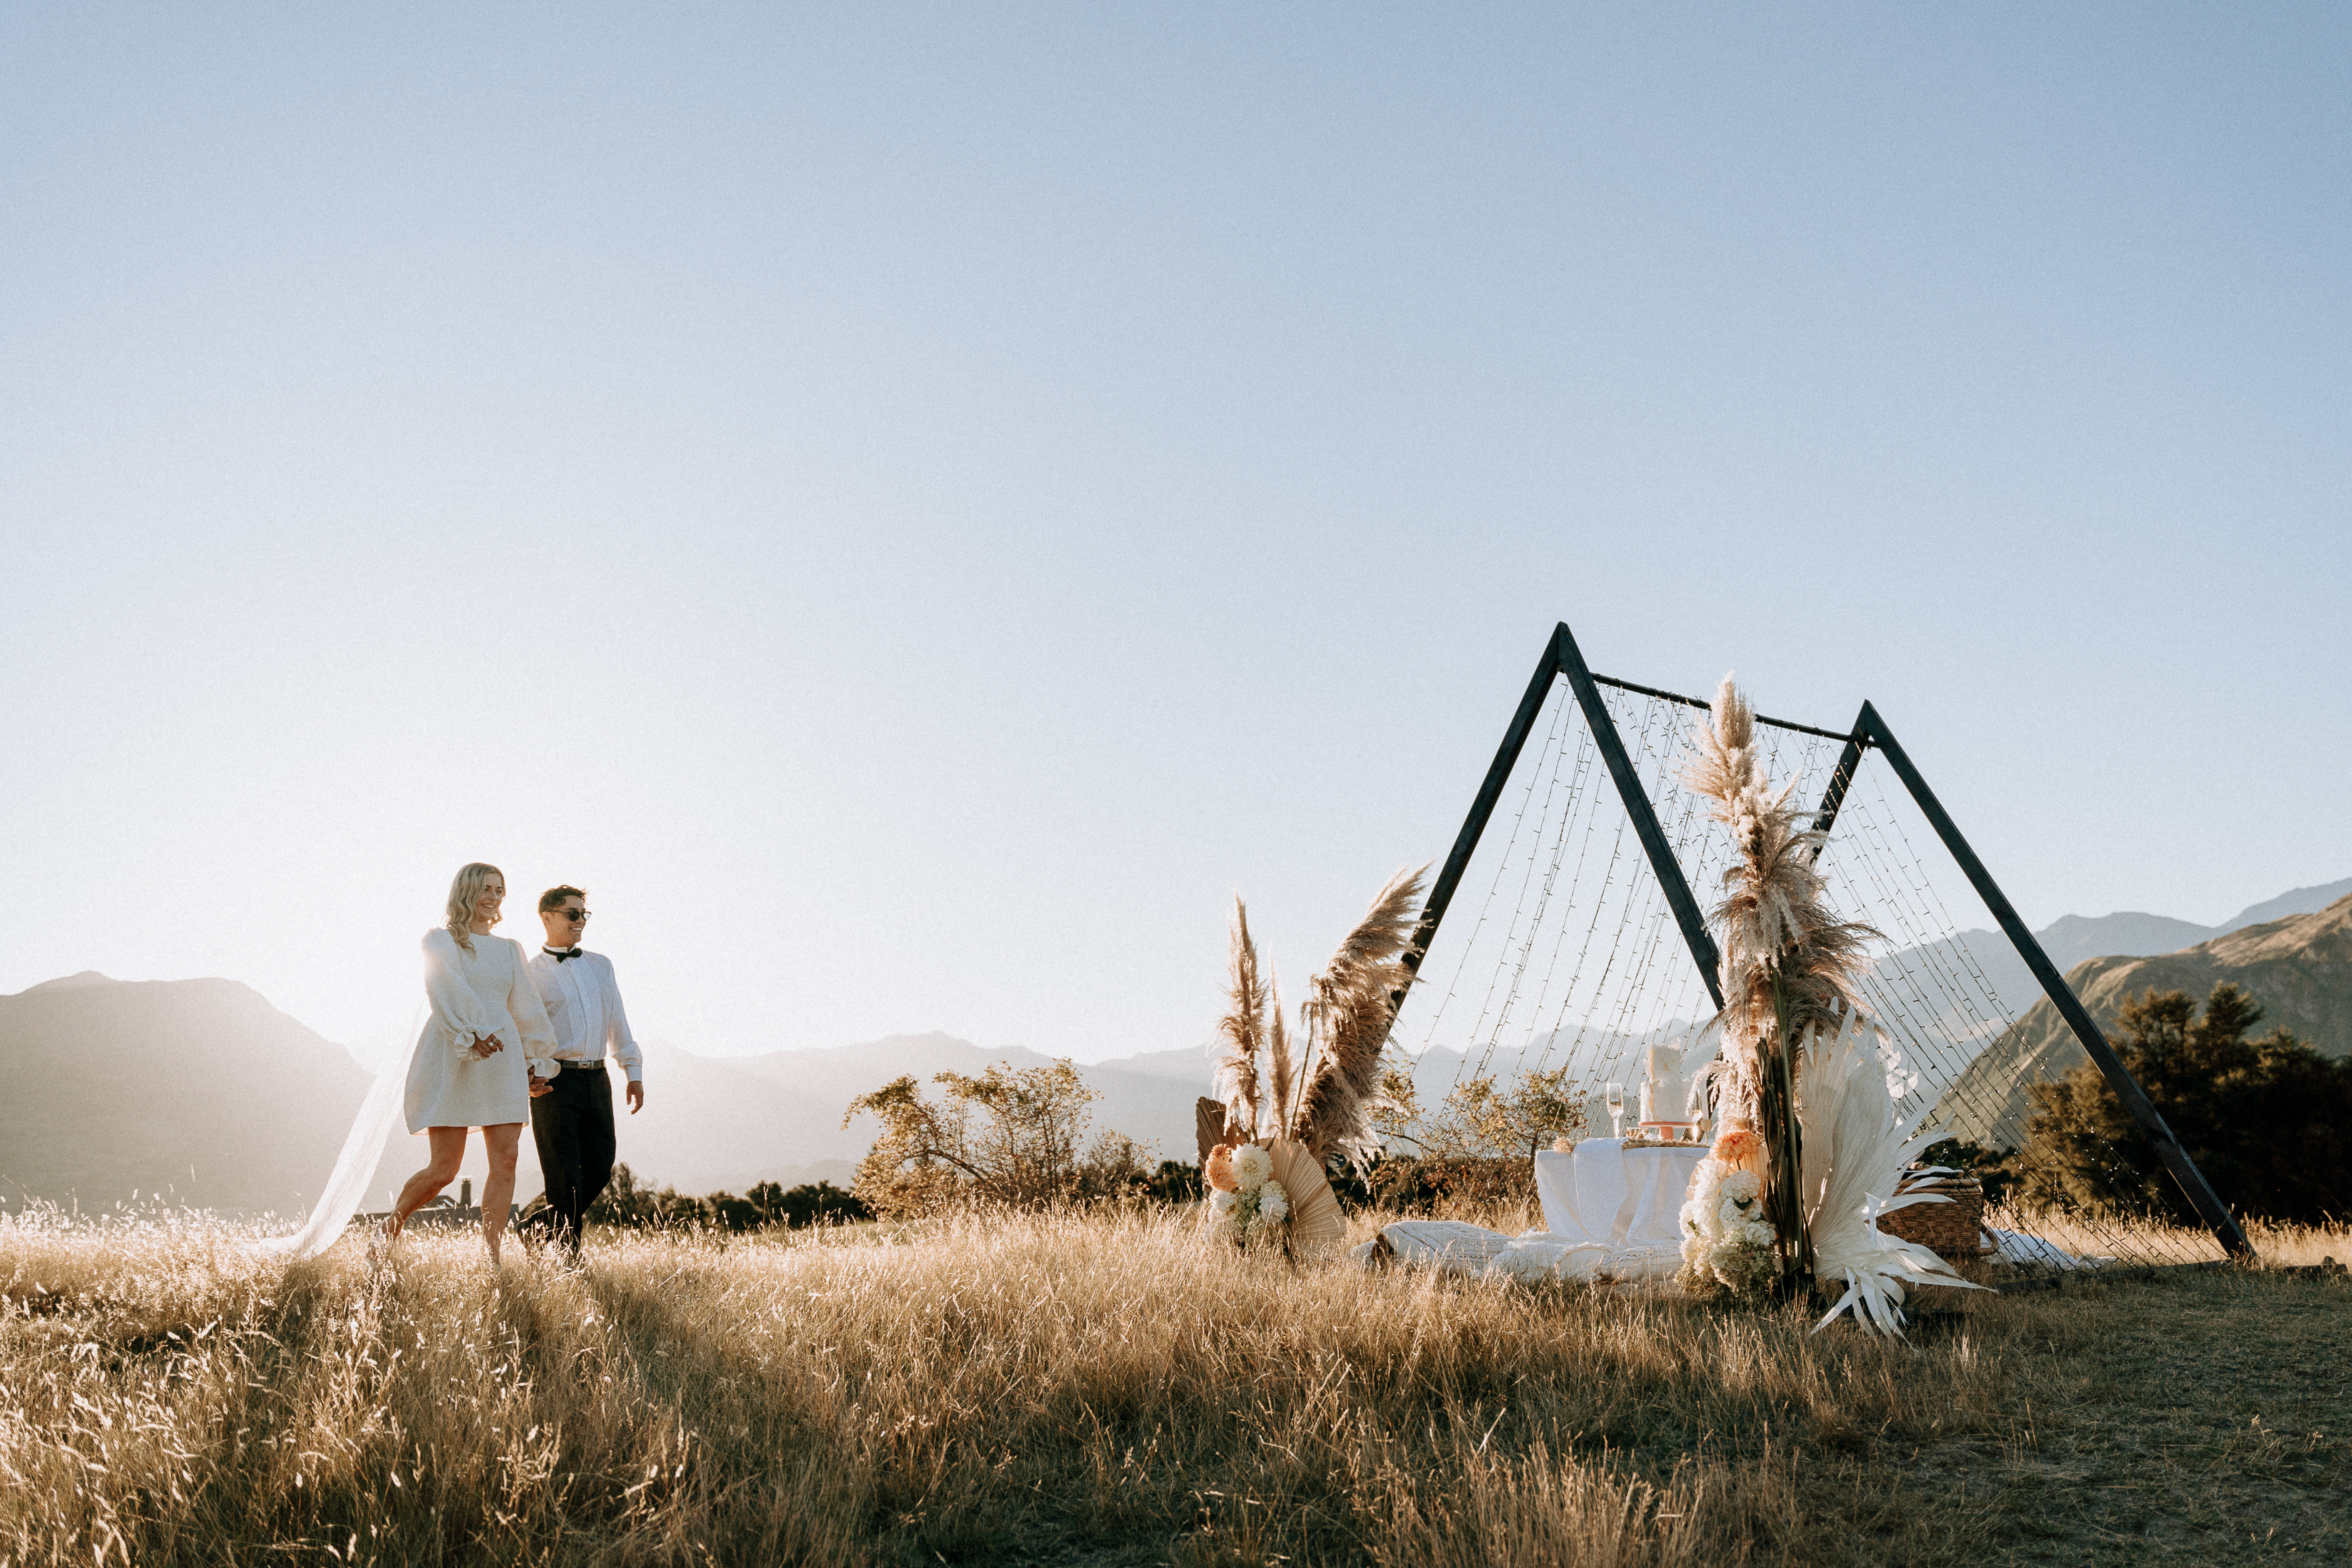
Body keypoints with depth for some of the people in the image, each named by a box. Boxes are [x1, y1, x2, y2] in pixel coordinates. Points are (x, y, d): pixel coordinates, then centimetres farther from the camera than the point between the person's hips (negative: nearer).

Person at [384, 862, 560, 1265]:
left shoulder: (509, 950, 19)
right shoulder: (440, 940, 4)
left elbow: (526, 1006, 21)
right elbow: (448, 990, -12)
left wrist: (534, 1061, 17)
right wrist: (473, 1033, -27)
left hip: (502, 1059, 4)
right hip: (453, 1062, -4)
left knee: (506, 1159, -6)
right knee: (444, 1169, -5)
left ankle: (491, 1259, -3)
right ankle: (390, 1228, 20)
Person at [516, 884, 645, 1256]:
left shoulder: (600, 966, 16)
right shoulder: (530, 973, 0)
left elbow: (617, 1021, 19)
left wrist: (634, 1072, 14)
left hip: (596, 1079, 6)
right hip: (554, 1081, -5)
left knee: (599, 1171, 6)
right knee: (565, 1176, -3)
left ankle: (538, 1225, 25)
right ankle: (566, 1252, 9)